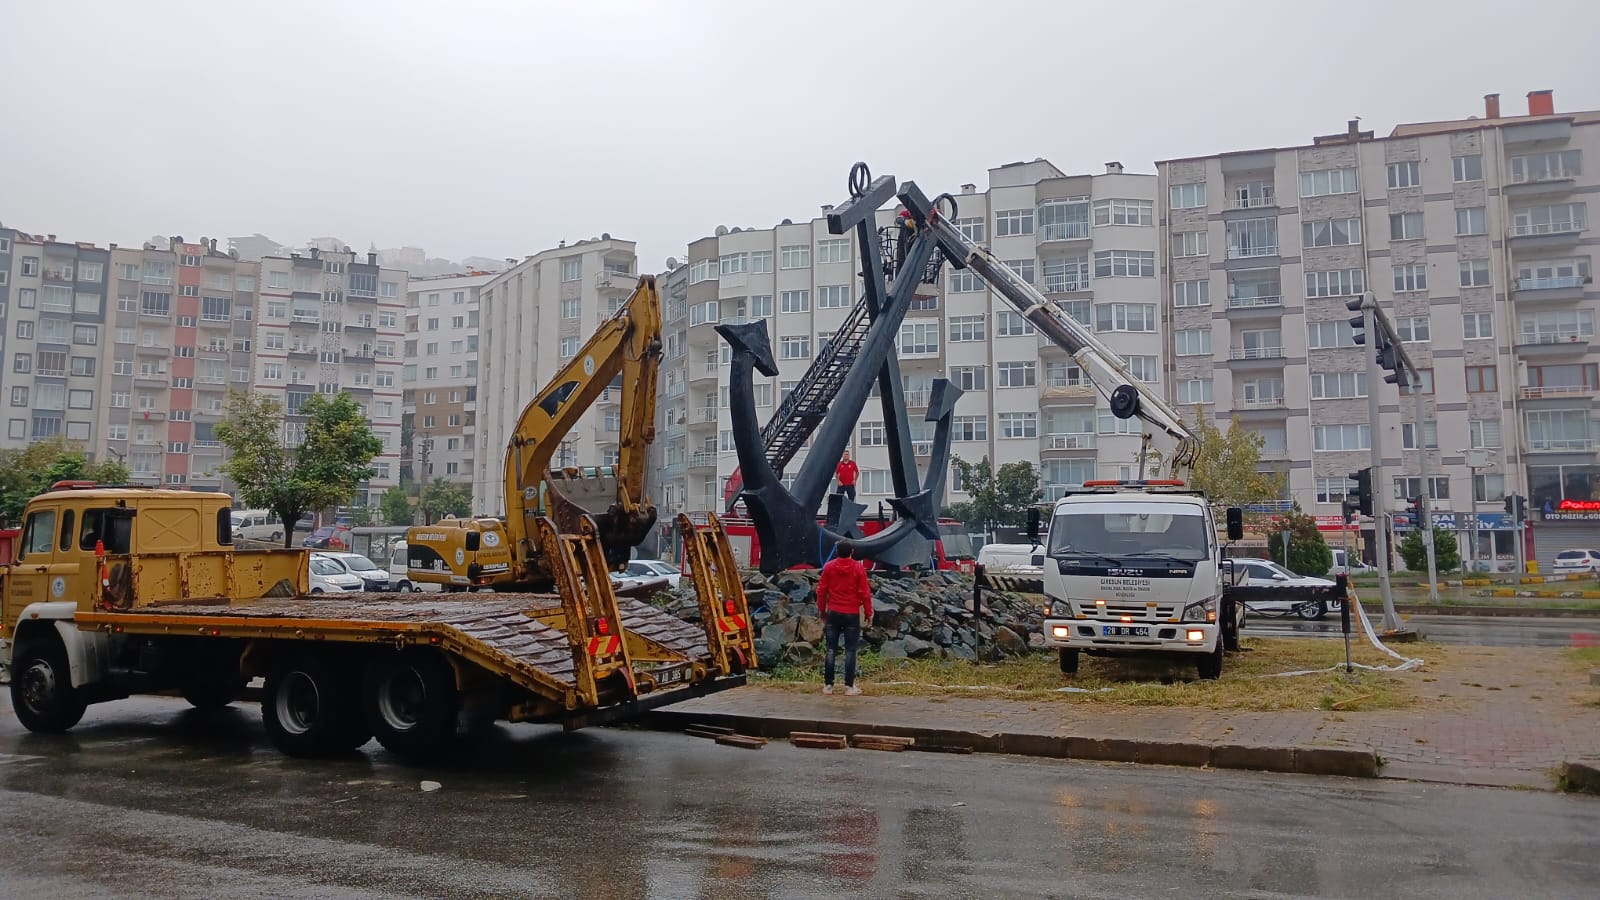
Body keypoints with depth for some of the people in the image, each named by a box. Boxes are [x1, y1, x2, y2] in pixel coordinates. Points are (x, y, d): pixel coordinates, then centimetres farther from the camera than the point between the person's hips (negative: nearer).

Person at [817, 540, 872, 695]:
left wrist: (821, 610, 15)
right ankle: (849, 686, 1)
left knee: (831, 650, 7)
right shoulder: (858, 568, -6)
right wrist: (868, 612, 6)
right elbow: (865, 592, -5)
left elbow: (821, 590, 3)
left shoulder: (829, 567, 0)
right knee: (850, 650, 3)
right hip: (852, 614, -2)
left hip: (833, 613, 2)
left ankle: (828, 685, 7)